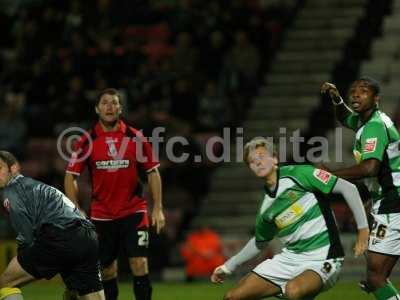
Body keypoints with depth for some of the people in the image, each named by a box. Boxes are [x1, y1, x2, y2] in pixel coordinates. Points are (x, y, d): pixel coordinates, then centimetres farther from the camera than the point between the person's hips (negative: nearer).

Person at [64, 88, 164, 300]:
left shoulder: (135, 138, -2)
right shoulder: (87, 141, -1)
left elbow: (153, 172, 5)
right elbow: (70, 176, 4)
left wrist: (158, 208, 0)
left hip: (134, 212, -1)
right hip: (101, 216, 1)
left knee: (140, 265, -11)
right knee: (108, 271, 6)